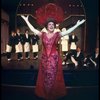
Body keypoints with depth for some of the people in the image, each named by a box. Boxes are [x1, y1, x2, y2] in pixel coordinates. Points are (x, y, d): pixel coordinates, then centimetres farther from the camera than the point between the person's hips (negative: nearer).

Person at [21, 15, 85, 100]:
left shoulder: (57, 34, -2)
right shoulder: (42, 34, 2)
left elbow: (68, 31, -8)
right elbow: (33, 29, 2)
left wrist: (77, 24, -12)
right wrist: (26, 20, 2)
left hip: (54, 58, -1)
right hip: (45, 58, 1)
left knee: (53, 76, 5)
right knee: (45, 76, 9)